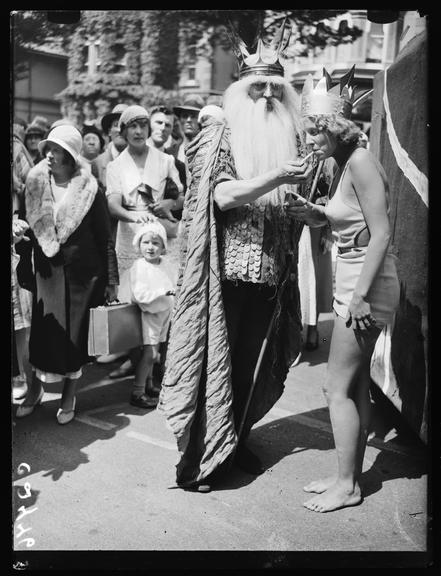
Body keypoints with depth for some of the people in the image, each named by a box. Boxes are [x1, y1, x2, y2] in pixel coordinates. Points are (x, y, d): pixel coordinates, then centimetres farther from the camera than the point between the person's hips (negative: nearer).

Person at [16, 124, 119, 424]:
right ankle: (35, 389, 26)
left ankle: (69, 396, 23)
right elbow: (28, 225, 9)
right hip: (45, 270, 3)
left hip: (80, 272, -2)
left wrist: (111, 280, -6)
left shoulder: (89, 189, -8)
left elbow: (105, 237, -6)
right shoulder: (35, 183, 1)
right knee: (42, 330, 5)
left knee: (74, 332, 6)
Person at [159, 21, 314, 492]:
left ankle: (236, 442, 31)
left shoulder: (289, 140, 13)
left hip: (270, 275, 5)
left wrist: (302, 188, -2)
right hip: (227, 271, -5)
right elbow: (222, 195, -16)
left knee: (251, 362, 12)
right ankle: (197, 460, 13)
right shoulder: (224, 136, -2)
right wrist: (276, 178, -24)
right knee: (215, 359, 1)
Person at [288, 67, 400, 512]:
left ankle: (347, 486, 13)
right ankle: (350, 476, 26)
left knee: (338, 388, -2)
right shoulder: (342, 164, 12)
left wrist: (361, 295, -22)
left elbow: (381, 234, -21)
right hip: (353, 284, 9)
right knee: (356, 385, 14)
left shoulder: (361, 162, -16)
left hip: (367, 286, -9)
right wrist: (310, 212, 1)